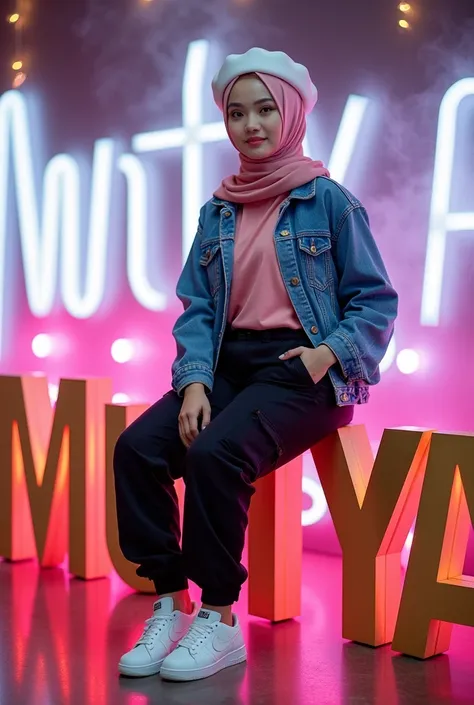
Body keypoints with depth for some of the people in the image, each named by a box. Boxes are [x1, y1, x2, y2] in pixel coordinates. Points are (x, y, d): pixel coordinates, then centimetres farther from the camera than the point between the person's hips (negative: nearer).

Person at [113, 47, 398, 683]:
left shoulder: (328, 200, 1)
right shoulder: (217, 212, 14)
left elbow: (377, 301, 0)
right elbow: (197, 307, 8)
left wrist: (329, 352, -18)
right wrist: (194, 380, -10)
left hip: (301, 369, -5)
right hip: (230, 364, 5)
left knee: (215, 454, -31)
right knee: (137, 447, -20)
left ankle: (219, 620, -16)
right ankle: (169, 604, -11)